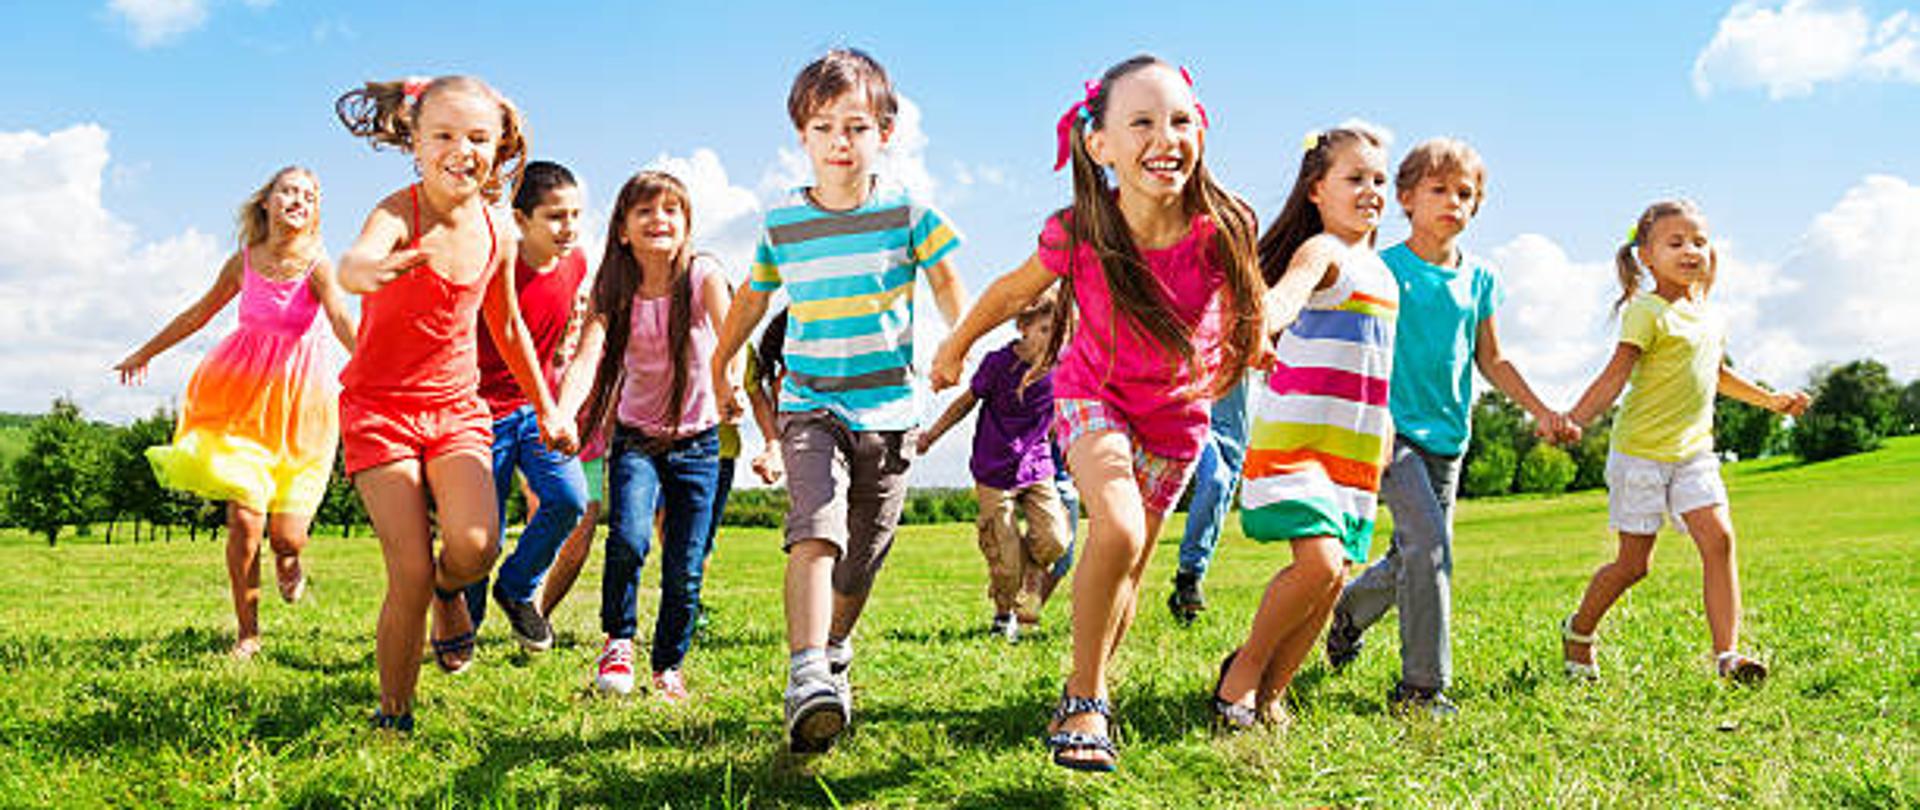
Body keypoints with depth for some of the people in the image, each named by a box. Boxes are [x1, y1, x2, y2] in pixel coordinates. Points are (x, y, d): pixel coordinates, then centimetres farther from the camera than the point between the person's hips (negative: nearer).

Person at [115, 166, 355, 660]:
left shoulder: (315, 264, -9)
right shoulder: (243, 262, 1)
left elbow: (342, 321, -27)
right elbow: (199, 313, 18)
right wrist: (145, 353, 30)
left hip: (299, 400, -2)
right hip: (244, 395, 2)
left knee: (286, 534, -1)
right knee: (244, 518, -8)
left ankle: (289, 560, 39)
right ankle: (247, 632, 10)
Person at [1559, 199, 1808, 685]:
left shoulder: (1711, 317, 12)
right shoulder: (1648, 313, -11)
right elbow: (1615, 375, -20)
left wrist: (1772, 400, 34)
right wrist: (1572, 421, -33)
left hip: (1693, 453, 6)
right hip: (1640, 452, -6)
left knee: (1718, 539, -12)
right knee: (1633, 562, 0)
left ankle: (1727, 654, -10)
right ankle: (1579, 631, 24)